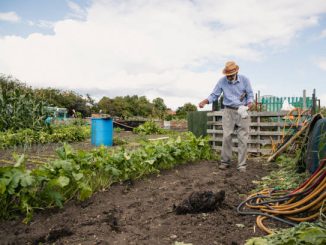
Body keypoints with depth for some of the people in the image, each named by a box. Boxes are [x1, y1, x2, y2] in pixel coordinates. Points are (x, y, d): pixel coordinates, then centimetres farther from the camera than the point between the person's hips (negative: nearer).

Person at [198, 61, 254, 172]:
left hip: (242, 111, 0)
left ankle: (242, 164, 4)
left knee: (243, 138, -3)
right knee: (226, 137, -5)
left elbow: (250, 96, 1)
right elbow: (214, 95, -1)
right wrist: (204, 102, -19)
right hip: (228, 111, 0)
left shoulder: (244, 80, -4)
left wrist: (248, 107, -19)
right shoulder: (222, 81, -4)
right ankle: (225, 162, 8)